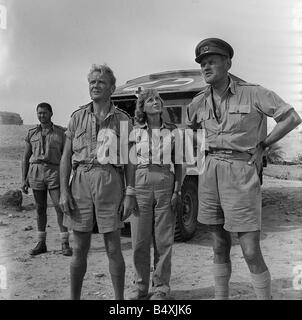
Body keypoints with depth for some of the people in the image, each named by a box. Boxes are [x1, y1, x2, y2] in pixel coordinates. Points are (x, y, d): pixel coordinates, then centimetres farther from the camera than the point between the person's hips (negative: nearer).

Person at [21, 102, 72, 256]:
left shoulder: (60, 132, 3)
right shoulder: (31, 133, 10)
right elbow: (26, 158, 11)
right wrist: (24, 179, 5)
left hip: (54, 172, -2)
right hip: (35, 172, 3)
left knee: (60, 208, -7)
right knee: (40, 209, 8)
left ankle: (65, 244, 0)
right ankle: (41, 243, 18)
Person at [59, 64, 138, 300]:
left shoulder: (122, 119, 5)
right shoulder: (78, 117, 10)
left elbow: (129, 160, 3)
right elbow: (66, 157, 7)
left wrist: (130, 194, -4)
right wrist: (64, 191, -2)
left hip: (110, 184, -1)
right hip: (81, 182, 2)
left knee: (113, 249, 4)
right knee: (80, 249, 9)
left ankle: (120, 298, 19)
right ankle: (74, 297, 24)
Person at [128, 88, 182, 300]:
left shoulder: (172, 131, 7)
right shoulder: (135, 131, 6)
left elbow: (178, 164, 8)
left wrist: (177, 191, -1)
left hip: (165, 183, 0)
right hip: (140, 184, 0)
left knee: (163, 240, 4)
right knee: (139, 240, 3)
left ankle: (161, 287, 17)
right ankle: (140, 287, 17)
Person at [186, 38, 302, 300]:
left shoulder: (252, 93, -4)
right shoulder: (199, 102, 8)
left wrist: (262, 146, -5)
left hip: (241, 172, -4)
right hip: (210, 173, 5)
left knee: (251, 253, -5)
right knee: (220, 247, 14)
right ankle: (221, 296, 26)